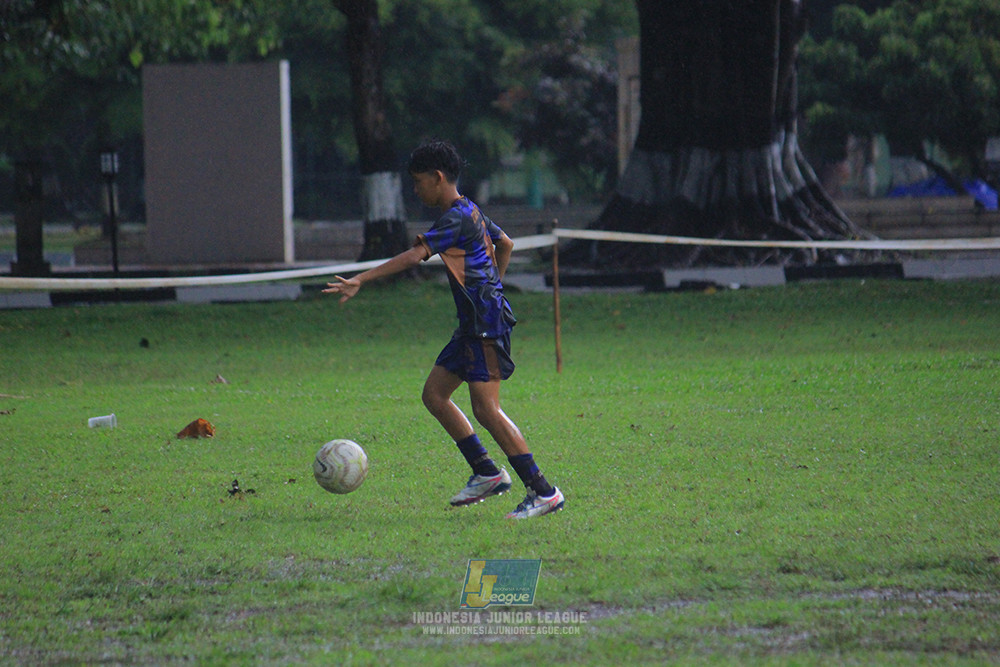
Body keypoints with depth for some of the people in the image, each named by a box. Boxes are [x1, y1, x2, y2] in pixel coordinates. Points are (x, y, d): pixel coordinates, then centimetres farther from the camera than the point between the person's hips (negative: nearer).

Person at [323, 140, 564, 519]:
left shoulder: (457, 219, -16)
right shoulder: (471, 212, 15)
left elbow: (414, 257, -26)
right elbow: (505, 244, 32)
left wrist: (360, 281, -31)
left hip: (487, 324, -10)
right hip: (474, 323, 10)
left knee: (485, 408, -13)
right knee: (434, 394, 11)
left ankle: (544, 492, -12)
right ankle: (487, 473, 14)